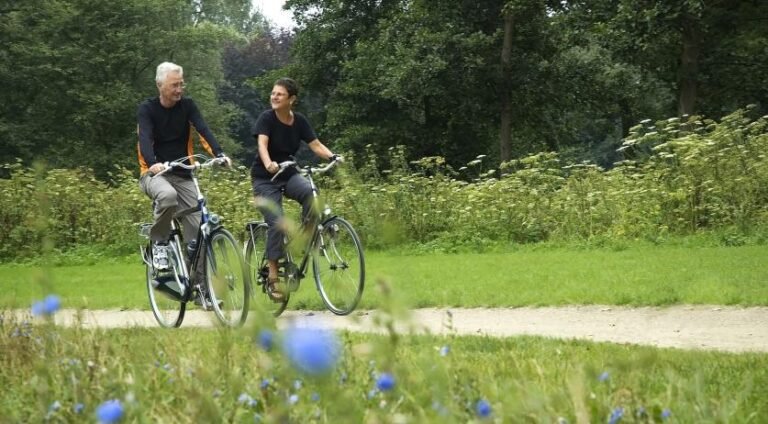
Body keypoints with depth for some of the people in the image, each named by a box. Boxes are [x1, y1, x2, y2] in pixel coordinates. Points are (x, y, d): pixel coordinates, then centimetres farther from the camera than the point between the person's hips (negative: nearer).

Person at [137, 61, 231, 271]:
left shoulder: (187, 106, 1)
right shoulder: (147, 109, -7)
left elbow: (203, 130, -14)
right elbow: (145, 139, -22)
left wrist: (219, 154, -33)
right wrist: (153, 163, -43)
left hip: (183, 175, 4)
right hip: (154, 173, -3)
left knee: (196, 227, -8)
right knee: (168, 195, -38)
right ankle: (159, 243, -15)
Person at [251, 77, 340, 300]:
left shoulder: (299, 121, -2)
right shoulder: (267, 118, -15)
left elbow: (316, 145, -8)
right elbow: (262, 143, -30)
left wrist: (333, 157, -29)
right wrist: (268, 163, -51)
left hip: (288, 174, 3)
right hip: (265, 178, -3)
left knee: (311, 192, -30)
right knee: (276, 223, -17)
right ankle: (273, 278, -10)